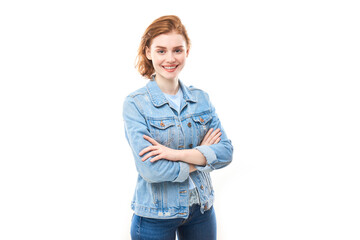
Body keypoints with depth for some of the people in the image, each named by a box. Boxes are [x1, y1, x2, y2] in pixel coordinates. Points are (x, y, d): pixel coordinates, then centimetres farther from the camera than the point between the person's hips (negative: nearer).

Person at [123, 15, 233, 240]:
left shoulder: (201, 98, 1)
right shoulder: (135, 104, -12)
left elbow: (226, 152, -8)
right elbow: (150, 169, -21)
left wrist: (176, 154, -21)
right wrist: (201, 156, -12)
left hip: (202, 210, 4)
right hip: (155, 216, -3)